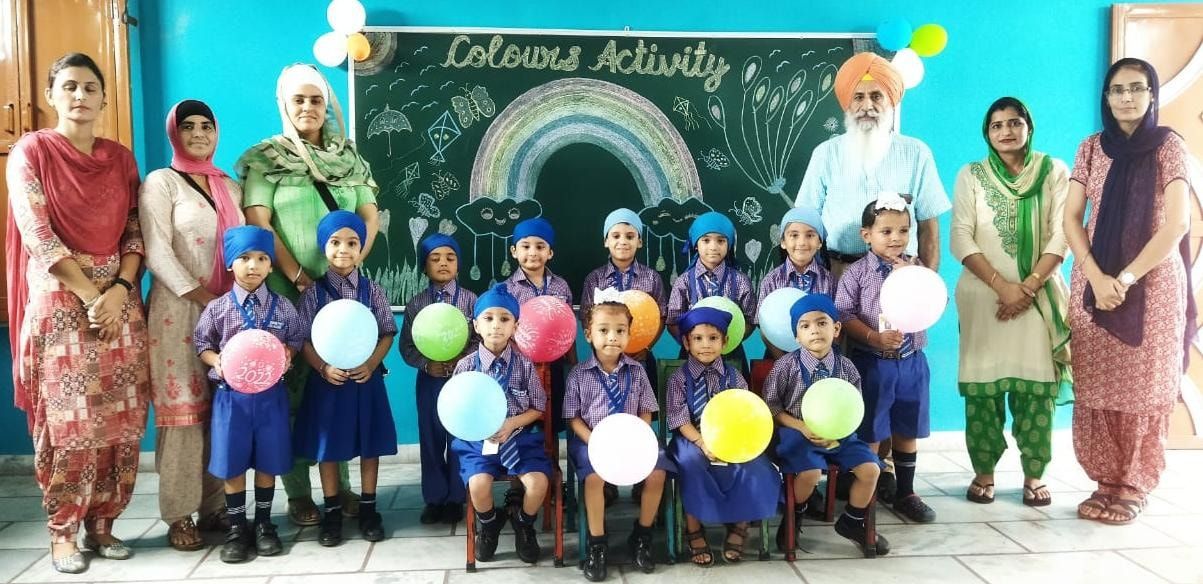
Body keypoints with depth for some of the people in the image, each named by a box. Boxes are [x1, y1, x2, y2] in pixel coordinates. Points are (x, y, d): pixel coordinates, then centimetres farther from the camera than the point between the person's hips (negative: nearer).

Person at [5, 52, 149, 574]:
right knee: (69, 423, -3)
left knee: (123, 422, 3)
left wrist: (120, 290, -8)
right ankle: (63, 534, 11)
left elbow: (135, 234, 8)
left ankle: (102, 524, 16)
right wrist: (90, 295, -12)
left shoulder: (120, 158, 11)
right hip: (61, 302, -4)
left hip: (120, 300, 4)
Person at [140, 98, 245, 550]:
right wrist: (201, 298, -15)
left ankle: (214, 506, 15)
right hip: (179, 311, -5)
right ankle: (179, 515, 6)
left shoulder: (230, 187, 16)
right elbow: (158, 253, -9)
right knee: (183, 410, -2)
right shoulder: (161, 183, 0)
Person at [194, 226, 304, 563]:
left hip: (270, 394, 1)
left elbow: (296, 339, 9)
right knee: (232, 465, 5)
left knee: (268, 462, 9)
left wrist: (286, 354, -11)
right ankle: (237, 528, 20)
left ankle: (264, 523, 25)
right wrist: (216, 360, -14)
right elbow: (202, 344, 5)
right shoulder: (218, 308, -2)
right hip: (231, 395, -1)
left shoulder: (282, 307, 0)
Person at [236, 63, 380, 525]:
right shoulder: (264, 159, 2)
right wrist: (297, 276, -14)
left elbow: (370, 218, 8)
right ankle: (298, 493, 9)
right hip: (287, 293, -3)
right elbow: (257, 223, -7)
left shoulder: (348, 158, 13)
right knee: (292, 390, 1)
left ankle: (341, 485, 16)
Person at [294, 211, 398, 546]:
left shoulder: (372, 290, 1)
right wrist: (323, 368, -16)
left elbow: (387, 334, 1)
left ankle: (368, 509, 22)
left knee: (369, 446, 8)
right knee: (327, 447, 7)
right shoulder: (314, 292, -1)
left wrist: (371, 364, -13)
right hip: (327, 379, 0)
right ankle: (332, 513, 21)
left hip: (366, 378, 1)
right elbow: (304, 339, -2)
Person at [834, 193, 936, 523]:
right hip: (871, 362, -4)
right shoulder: (857, 273, -6)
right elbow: (844, 315, -11)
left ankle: (905, 493, 30)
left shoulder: (916, 269, 5)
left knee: (907, 430, 14)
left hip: (911, 361, 4)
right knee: (870, 433, 5)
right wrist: (875, 337, -23)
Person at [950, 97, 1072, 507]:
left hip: (1040, 296, 0)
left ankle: (1034, 474, 9)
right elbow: (961, 240, -2)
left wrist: (1028, 287, -12)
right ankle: (983, 471, 8)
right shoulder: (971, 176, 6)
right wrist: (1003, 286, -13)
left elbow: (1060, 237, -1)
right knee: (982, 385, -1)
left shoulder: (1054, 172, 7)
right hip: (983, 295, 0)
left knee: (1036, 385, -1)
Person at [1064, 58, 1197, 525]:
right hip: (1094, 283, 3)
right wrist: (1097, 278, -12)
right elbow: (1070, 219, 1)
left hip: (1152, 284, -2)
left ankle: (1134, 486, 13)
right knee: (1096, 386, 3)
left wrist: (1127, 278, -16)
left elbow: (1176, 224, -10)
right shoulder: (1091, 148, 7)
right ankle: (1106, 481, 15)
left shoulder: (1169, 147, -1)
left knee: (1143, 388, 2)